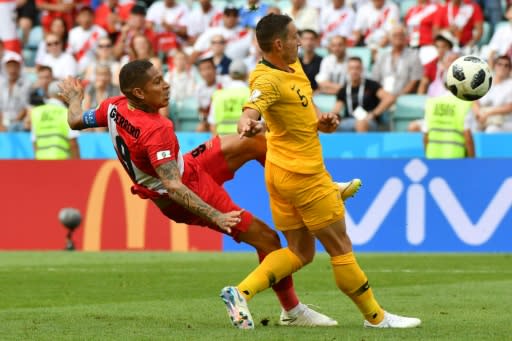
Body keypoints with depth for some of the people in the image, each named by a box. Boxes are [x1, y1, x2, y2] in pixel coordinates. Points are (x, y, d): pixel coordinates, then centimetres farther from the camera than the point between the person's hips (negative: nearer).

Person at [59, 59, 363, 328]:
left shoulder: (114, 107, -11)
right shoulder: (155, 131, -35)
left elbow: (76, 121, 7)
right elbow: (173, 187, -40)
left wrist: (74, 98, 29)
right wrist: (216, 217, -44)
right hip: (192, 190, -10)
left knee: (255, 143, 10)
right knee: (267, 239, -4)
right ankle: (293, 311, 14)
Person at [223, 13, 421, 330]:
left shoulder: (293, 65, 5)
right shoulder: (268, 80, -25)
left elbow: (306, 102, 20)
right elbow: (250, 111, -43)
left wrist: (322, 120, -2)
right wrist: (248, 125, -66)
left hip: (281, 172, 10)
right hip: (304, 174, -10)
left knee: (300, 252, 13)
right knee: (341, 247, 5)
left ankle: (241, 292, -1)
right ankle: (376, 316, 18)